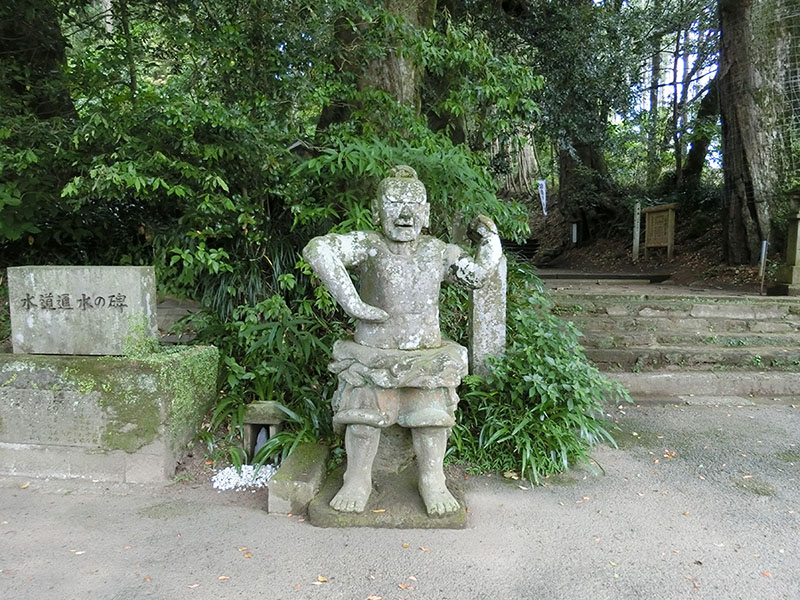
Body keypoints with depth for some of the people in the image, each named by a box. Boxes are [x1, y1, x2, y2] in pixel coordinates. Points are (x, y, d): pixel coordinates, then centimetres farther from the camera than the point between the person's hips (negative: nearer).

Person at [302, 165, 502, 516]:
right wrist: (351, 302, -28)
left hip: (426, 355, 3)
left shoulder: (437, 252, 6)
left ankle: (433, 482, 29)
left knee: (432, 418, 8)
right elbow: (318, 250, -26)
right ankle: (357, 481, 28)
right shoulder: (369, 246, -10)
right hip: (374, 353, -2)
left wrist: (489, 240, 6)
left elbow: (477, 274, 19)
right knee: (364, 417, 6)